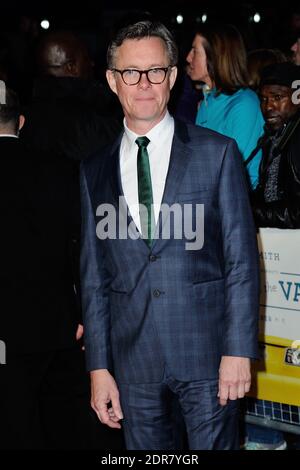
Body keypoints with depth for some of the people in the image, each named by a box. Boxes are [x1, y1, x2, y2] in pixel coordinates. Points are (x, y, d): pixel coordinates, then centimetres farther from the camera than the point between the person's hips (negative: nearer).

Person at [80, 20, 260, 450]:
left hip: (206, 352, -2)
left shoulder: (217, 152, 0)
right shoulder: (95, 169, 8)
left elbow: (242, 260, -2)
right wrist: (99, 367, 4)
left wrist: (238, 350, -8)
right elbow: (94, 276, 9)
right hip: (132, 361, 3)